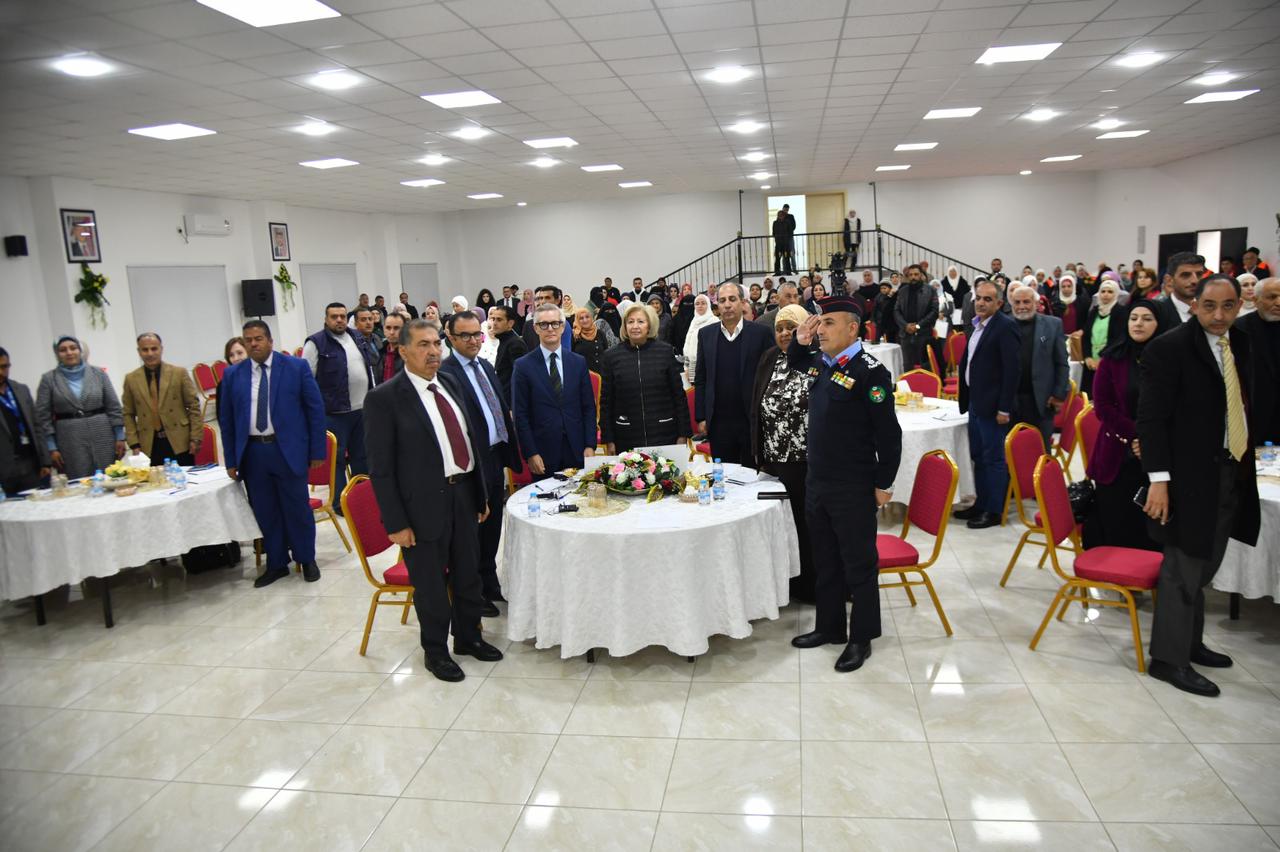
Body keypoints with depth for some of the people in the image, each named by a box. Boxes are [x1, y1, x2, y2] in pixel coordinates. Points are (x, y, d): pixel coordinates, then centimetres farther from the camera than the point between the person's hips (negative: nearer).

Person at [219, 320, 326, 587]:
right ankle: (276, 564, 24)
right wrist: (231, 460, 5)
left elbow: (315, 409, -1)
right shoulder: (233, 375, 6)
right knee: (265, 512, 10)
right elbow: (226, 419, 9)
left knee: (298, 508, 7)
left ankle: (307, 560, 24)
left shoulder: (296, 367, -1)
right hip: (252, 452, 3)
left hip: (288, 449, -2)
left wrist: (317, 451, -4)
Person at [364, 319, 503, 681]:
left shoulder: (451, 383, 7)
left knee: (468, 574, 19)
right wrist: (396, 522, -14)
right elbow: (380, 467, -12)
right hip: (424, 502, -6)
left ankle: (469, 637, 40)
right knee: (430, 583, 10)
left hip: (463, 494, 6)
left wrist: (481, 493, 12)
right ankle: (436, 651, 31)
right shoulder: (385, 398, -13)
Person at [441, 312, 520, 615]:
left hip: (496, 458, 8)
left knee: (492, 528, 19)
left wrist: (508, 456, 11)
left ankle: (490, 585, 35)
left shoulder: (486, 366, 12)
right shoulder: (446, 373, -16)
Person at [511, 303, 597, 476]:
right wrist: (530, 453, -9)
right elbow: (520, 414, -3)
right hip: (543, 455, -2)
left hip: (577, 451, 2)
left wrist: (590, 446, -1)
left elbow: (589, 408, 7)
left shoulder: (579, 362, 7)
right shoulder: (523, 366, -1)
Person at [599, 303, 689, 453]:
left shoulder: (665, 351, 2)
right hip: (627, 438, 0)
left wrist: (683, 434, 1)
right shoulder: (612, 356, 2)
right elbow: (606, 402, 5)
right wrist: (609, 440, 2)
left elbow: (679, 394, 4)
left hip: (664, 434, 0)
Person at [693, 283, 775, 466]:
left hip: (753, 421, -2)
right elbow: (700, 379, 7)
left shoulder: (760, 333, -2)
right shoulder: (706, 334, 6)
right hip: (718, 422, 2)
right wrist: (701, 418, 3)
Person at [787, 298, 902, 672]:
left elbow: (889, 433, -14)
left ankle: (861, 638, 21)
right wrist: (799, 341, 8)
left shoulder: (870, 371, -16)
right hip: (816, 482, 7)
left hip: (854, 488, -7)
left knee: (859, 564, 7)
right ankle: (829, 626, 33)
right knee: (825, 560, 18)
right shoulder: (818, 363, 5)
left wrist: (883, 484, -10)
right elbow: (793, 363, 30)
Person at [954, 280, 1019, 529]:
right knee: (978, 456, 16)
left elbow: (1012, 369, -17)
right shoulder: (977, 325, 12)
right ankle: (981, 504, 27)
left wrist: (1004, 408, -19)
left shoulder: (1005, 326, -14)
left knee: (994, 458, 0)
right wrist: (965, 398, 14)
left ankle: (994, 511, 9)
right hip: (975, 402, 9)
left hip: (991, 405, -8)